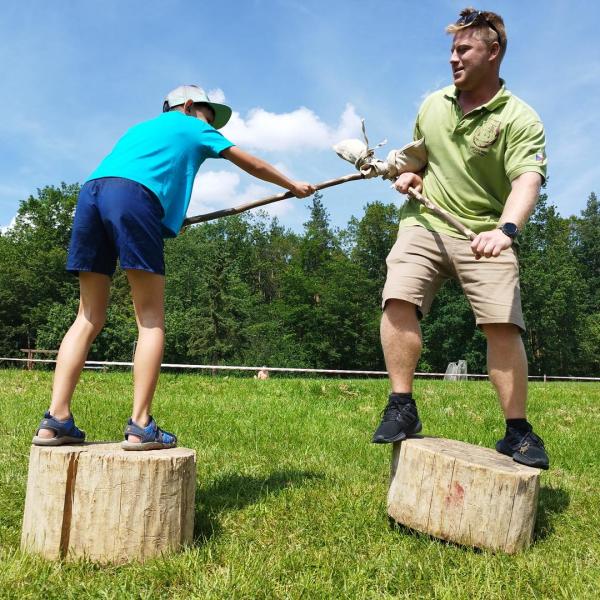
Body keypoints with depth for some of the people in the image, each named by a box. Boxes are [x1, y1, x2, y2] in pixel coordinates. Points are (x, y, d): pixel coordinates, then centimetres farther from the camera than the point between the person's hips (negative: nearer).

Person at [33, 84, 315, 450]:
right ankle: (140, 427, -10)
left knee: (89, 318, 6)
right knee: (151, 319, -3)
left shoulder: (140, 128, 40)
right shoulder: (193, 127, 25)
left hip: (90, 192, 6)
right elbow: (252, 164, 30)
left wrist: (170, 218, 39)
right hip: (133, 197, -6)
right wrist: (293, 186, 43)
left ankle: (56, 421, -3)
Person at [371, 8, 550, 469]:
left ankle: (518, 430, 1)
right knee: (398, 299, -19)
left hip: (484, 233, -3)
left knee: (503, 324, -13)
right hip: (425, 223, 4)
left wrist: (506, 229, -40)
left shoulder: (519, 119, -7)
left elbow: (528, 180, -22)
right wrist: (407, 174, 5)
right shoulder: (433, 105, 11)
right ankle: (402, 408, -12)